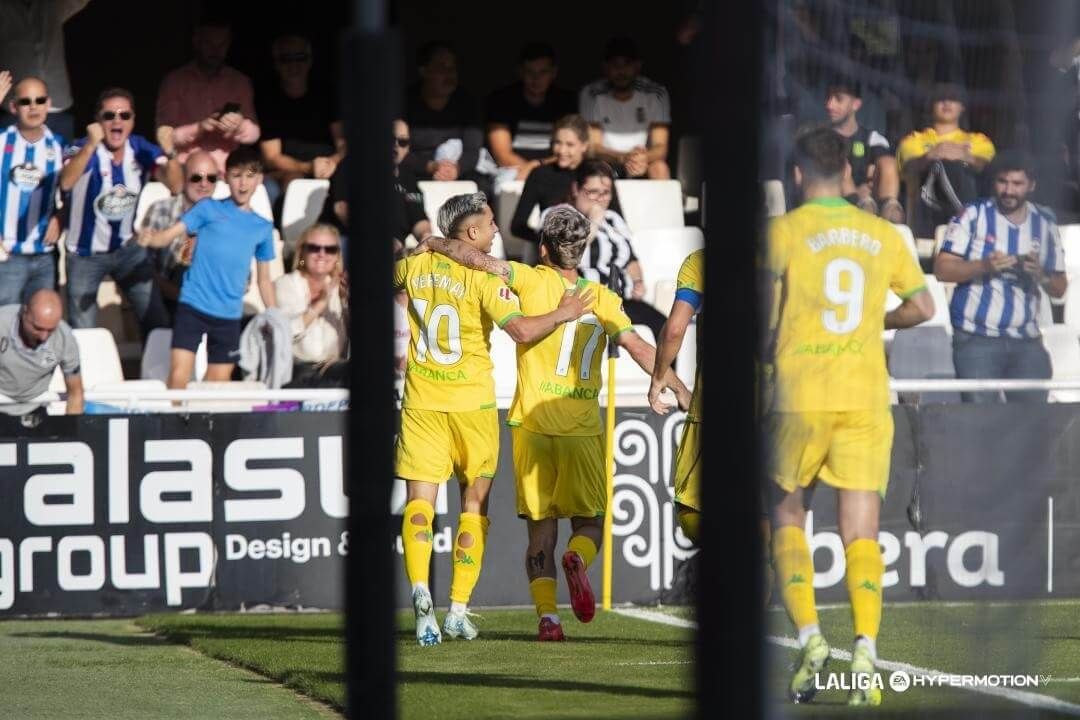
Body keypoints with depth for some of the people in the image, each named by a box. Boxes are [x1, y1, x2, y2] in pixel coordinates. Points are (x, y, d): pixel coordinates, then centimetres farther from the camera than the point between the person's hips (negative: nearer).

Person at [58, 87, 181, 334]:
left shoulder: (141, 149, -9)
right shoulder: (83, 149, -21)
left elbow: (175, 185, -19)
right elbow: (66, 182, -42)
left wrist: (169, 152, -37)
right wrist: (91, 146, -56)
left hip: (129, 249, 3)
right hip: (86, 255, -3)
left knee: (159, 324, 2)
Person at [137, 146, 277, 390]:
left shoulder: (263, 228, 12)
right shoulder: (208, 209, 3)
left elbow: (264, 280, 19)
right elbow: (170, 235, -7)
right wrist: (149, 239, -28)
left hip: (229, 315, 3)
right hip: (193, 306, -3)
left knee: (219, 384, 6)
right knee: (178, 377, -13)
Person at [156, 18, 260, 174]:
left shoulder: (240, 82, 12)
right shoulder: (174, 81, 6)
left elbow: (253, 133, 4)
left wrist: (239, 126, -18)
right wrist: (198, 129, -18)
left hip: (228, 173, 2)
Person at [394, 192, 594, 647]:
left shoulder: (415, 265, 3)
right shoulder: (484, 277, -13)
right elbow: (520, 329, -22)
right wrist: (562, 315, -7)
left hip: (420, 400, 3)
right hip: (472, 403, -3)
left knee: (420, 498, 0)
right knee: (475, 501, 10)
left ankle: (419, 588, -25)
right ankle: (458, 609, 6)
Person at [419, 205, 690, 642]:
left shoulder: (533, 281, -1)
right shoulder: (602, 298, 1)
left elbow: (475, 258, -6)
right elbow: (638, 348, -7)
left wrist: (435, 243, 10)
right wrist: (678, 388, -5)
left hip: (532, 423, 0)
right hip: (582, 428, 0)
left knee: (541, 529, 6)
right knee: (589, 522, 11)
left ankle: (547, 615, -9)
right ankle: (577, 558, -24)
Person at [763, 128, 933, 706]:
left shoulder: (785, 230, -1)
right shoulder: (882, 234, 9)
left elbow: (768, 309, -10)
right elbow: (922, 307, 13)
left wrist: (769, 352, 8)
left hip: (800, 397, -2)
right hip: (867, 397, 2)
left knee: (786, 518, 13)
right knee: (860, 533, 2)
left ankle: (809, 637, -4)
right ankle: (864, 650, -16)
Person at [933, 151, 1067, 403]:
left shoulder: (1045, 225, 12)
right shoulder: (973, 216, 3)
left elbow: (1059, 289, 14)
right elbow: (941, 269, -4)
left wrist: (1041, 275, -8)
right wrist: (984, 266, -19)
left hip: (1027, 343, 3)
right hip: (977, 341, -3)